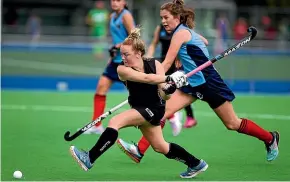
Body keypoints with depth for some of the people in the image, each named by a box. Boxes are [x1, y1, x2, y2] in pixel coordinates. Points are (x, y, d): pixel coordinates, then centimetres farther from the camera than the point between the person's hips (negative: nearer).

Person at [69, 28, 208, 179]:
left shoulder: (155, 65, -14)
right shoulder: (122, 69, -16)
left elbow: (164, 95, -11)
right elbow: (146, 78, -32)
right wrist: (169, 78, -40)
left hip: (154, 109, -4)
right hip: (140, 109, 4)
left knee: (115, 121, -24)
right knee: (160, 147, 18)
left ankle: (89, 159, -22)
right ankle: (196, 164, 38)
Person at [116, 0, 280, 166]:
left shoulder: (181, 33, -16)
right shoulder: (187, 31, 9)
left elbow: (167, 63, -19)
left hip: (209, 83, -9)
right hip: (193, 83, 9)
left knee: (233, 124, 4)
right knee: (164, 111, -9)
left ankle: (270, 138, 24)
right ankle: (139, 152, -15)